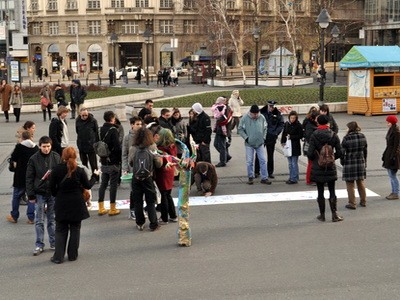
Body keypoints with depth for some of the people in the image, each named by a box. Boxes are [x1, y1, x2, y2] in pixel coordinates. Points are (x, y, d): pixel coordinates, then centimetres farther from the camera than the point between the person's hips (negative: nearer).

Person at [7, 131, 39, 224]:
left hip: (20, 177, -3)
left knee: (16, 196, 12)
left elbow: (13, 158, -6)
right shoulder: (36, 148, -2)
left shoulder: (19, 146, -14)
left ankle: (14, 216, 20)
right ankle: (31, 218, 8)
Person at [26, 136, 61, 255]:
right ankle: (39, 245, 12)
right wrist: (31, 195, -6)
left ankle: (54, 243, 22)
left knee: (52, 219, 11)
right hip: (40, 194, -2)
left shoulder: (56, 157, -1)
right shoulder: (34, 159, -6)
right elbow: (29, 178, -3)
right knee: (39, 221, 4)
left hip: (54, 193, 2)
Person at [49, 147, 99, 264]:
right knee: (75, 230, 12)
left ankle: (58, 256, 6)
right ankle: (72, 255, 17)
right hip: (77, 204, -1)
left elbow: (52, 187, -3)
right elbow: (88, 186, 1)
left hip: (61, 204, 1)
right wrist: (94, 175, 18)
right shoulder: (79, 171, -10)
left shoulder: (56, 170, -7)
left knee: (60, 230, 9)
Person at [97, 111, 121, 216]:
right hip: (113, 162, -7)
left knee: (103, 184, 13)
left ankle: (101, 208, 16)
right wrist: (120, 159, -7)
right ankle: (112, 209, 5)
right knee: (113, 185, 1)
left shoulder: (102, 129, 6)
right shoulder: (113, 130, -16)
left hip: (104, 161, 7)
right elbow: (117, 147, -20)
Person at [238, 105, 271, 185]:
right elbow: (240, 129, -1)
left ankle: (264, 178, 7)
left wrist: (263, 137, 3)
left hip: (260, 143, 2)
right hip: (249, 144, -2)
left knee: (263, 160, 1)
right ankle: (250, 177, 18)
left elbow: (265, 128, 12)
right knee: (249, 161, 4)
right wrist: (246, 138, -9)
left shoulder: (262, 118, 0)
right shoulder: (245, 118, -7)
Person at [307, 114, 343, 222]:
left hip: (318, 168, -1)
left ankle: (322, 215, 13)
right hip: (330, 167, 1)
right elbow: (339, 153, -4)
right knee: (332, 191, 9)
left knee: (320, 192, 7)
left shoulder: (314, 135, -10)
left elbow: (310, 153, -13)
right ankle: (334, 215, 6)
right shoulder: (333, 135, -4)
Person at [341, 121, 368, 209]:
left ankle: (352, 203, 8)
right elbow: (365, 151, 8)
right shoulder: (362, 137, 0)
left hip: (349, 164, -5)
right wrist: (364, 162, 18)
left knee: (350, 184, 5)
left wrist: (342, 162, 4)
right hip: (361, 163, 5)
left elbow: (342, 152, -10)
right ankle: (363, 201, 27)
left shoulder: (346, 138, -15)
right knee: (360, 182, 19)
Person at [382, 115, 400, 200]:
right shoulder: (391, 131, 11)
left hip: (393, 155, -10)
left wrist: (392, 157, -20)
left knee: (393, 176, -4)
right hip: (388, 154, 10)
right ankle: (393, 192, 21)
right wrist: (385, 155, 17)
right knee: (391, 175, 14)